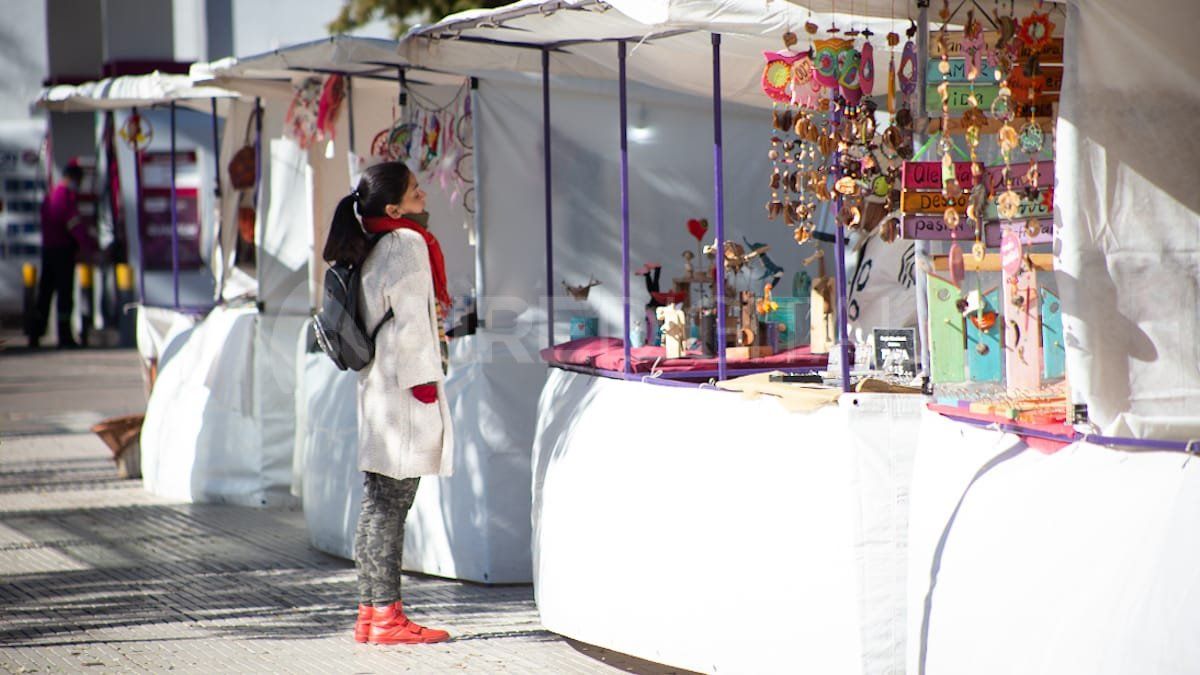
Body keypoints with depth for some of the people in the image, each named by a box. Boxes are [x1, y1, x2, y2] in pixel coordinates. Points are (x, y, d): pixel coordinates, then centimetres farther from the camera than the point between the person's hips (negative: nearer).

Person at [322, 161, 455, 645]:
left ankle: (370, 613, 13)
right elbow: (411, 319, -15)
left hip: (377, 387, 9)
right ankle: (386, 616, -6)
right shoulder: (406, 243, -11)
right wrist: (425, 381, -13)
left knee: (377, 505, 10)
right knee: (392, 505, -7)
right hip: (406, 391, -9)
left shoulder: (372, 247, 15)